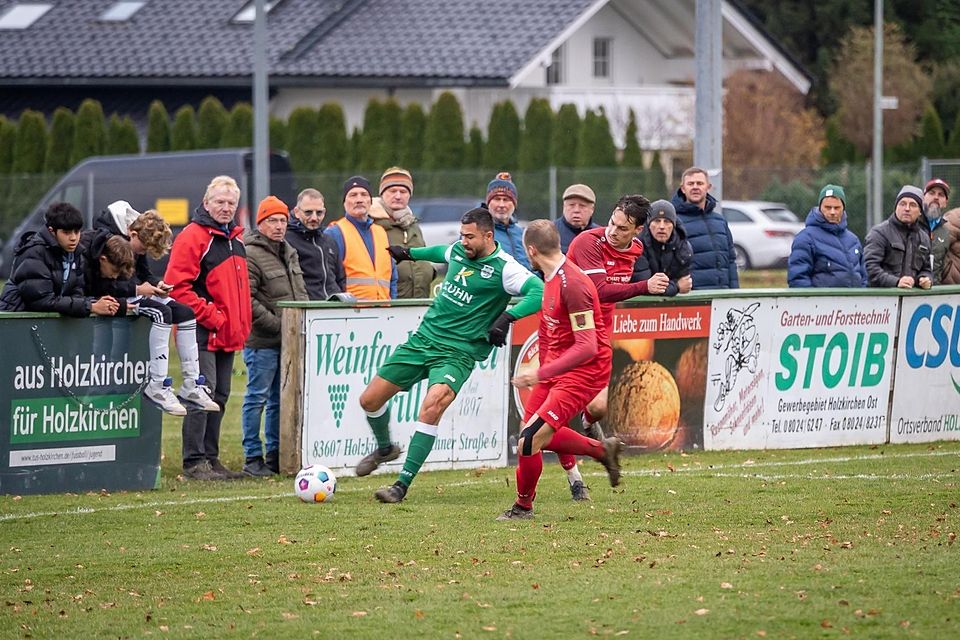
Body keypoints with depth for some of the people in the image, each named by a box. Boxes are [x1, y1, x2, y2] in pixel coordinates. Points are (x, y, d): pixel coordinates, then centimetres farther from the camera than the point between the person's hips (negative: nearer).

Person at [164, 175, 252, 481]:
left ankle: (211, 458, 19)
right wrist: (210, 316, -17)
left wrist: (241, 324, 15)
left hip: (227, 333, 9)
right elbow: (177, 287, -17)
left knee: (219, 395, 12)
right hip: (202, 331, -9)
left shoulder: (235, 238, 17)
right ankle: (194, 462, -10)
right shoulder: (193, 237, -11)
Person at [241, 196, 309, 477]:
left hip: (290, 340, 8)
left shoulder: (289, 253, 17)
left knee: (280, 400, 11)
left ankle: (275, 454, 18)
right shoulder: (251, 255, -10)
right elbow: (247, 301, -17)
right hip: (262, 341, -8)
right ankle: (253, 458, 0)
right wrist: (277, 324, -18)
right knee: (257, 398, -4)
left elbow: (300, 293, 24)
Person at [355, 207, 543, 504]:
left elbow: (539, 293, -27)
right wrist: (411, 253, 44)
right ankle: (385, 448, 41)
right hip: (423, 338, 7)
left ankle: (402, 485, -24)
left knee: (432, 405, -32)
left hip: (457, 353, -7)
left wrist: (506, 317, -35)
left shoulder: (503, 268, -14)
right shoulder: (458, 250, 6)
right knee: (370, 400, 7)